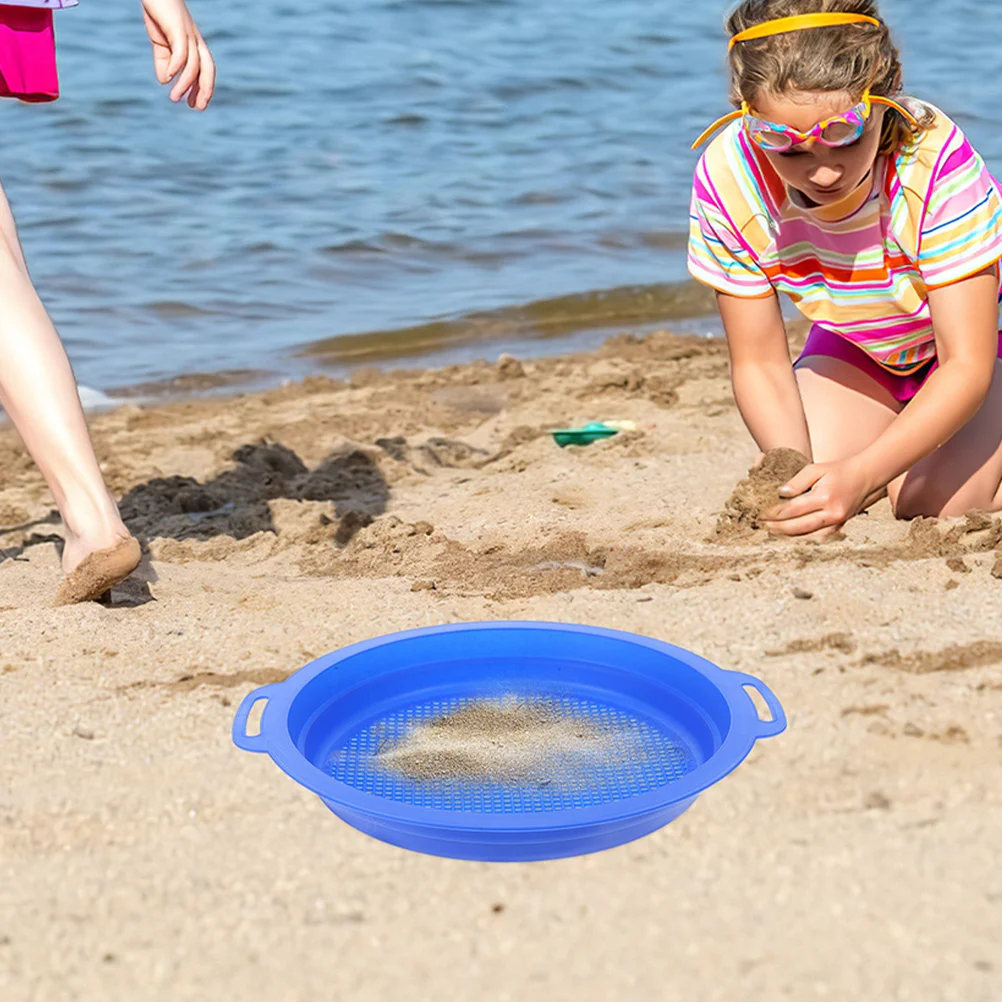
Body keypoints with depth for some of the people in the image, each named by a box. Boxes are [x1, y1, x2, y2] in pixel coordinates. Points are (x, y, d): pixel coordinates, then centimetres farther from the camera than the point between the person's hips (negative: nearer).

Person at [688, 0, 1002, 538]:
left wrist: (862, 474, -49)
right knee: (803, 495, -19)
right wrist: (795, 470, -38)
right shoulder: (727, 182, -29)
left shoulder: (935, 162, -39)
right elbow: (759, 364, -19)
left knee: (935, 505, -24)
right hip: (858, 349, 3)